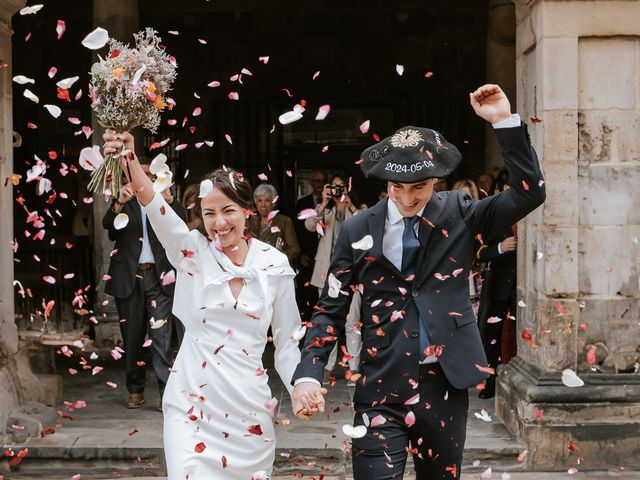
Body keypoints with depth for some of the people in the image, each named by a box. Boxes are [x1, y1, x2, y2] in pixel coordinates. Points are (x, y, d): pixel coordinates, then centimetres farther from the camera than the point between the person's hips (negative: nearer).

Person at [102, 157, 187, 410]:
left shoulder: (161, 202, 10)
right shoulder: (122, 203, 9)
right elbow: (108, 224, -9)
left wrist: (168, 197, -26)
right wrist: (120, 202, -29)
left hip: (157, 275, -1)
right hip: (128, 276, 1)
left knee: (161, 334, -10)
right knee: (132, 335, 7)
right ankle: (135, 390, 18)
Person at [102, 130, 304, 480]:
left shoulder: (274, 264, -1)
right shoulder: (192, 252, -5)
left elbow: (287, 340, 6)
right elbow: (157, 209, -25)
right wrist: (130, 161, -43)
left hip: (248, 406, 1)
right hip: (192, 402, -1)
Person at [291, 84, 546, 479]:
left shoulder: (458, 213, 2)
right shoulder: (357, 231, 0)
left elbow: (530, 193, -8)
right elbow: (331, 311, 2)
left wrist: (505, 121, -15)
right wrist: (308, 375, -11)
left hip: (446, 385, 1)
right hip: (380, 389, -1)